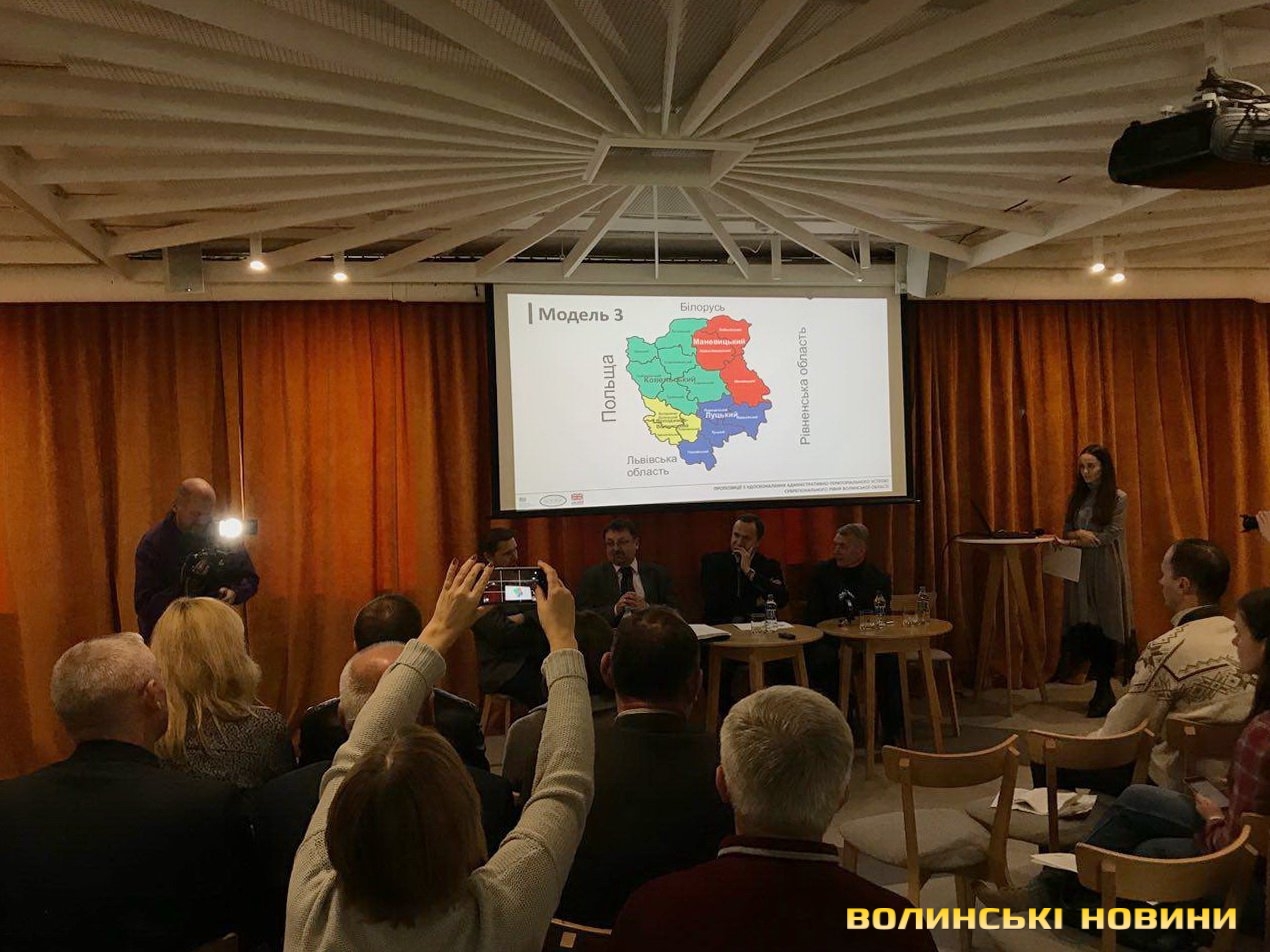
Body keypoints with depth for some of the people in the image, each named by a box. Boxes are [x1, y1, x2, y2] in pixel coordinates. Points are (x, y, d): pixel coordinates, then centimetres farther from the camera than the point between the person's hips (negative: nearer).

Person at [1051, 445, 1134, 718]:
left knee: (1104, 627, -3)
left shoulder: (1118, 498, -2)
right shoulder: (1077, 498, 12)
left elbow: (1110, 535, -9)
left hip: (1106, 572, -4)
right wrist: (1078, 535, -13)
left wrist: (1075, 541, -14)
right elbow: (1067, 531, 9)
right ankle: (1104, 691, 11)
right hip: (1080, 570, 4)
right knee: (1085, 625, 1)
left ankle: (1103, 692, 5)